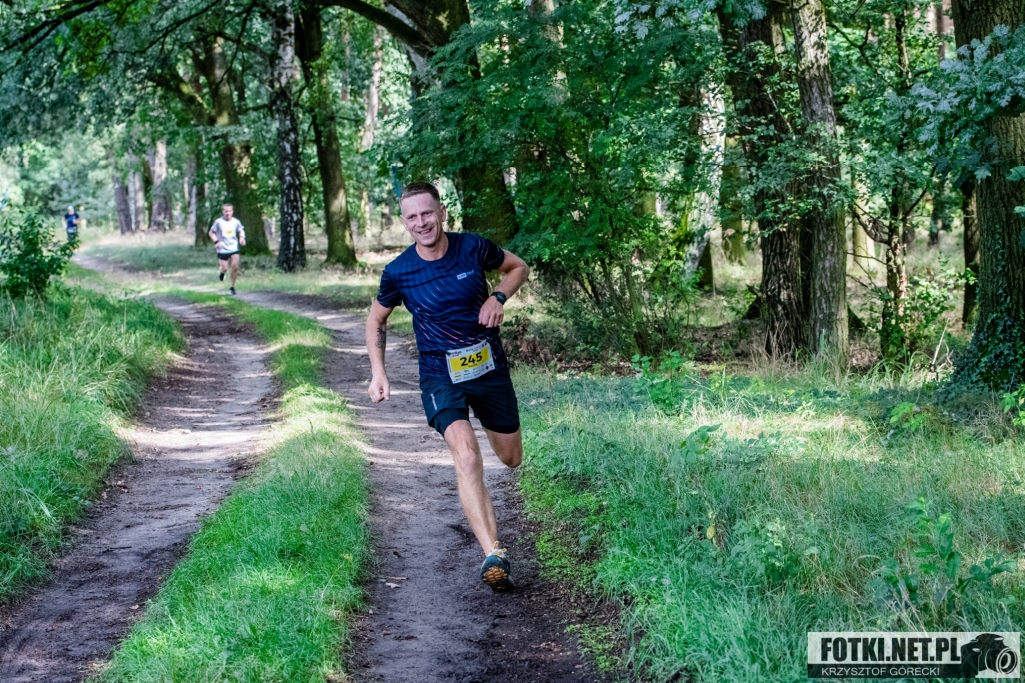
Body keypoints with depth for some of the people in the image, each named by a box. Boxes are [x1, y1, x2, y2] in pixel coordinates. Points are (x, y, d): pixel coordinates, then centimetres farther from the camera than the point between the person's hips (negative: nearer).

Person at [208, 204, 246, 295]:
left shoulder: (235, 222, 1)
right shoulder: (218, 222, -7)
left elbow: (241, 230, 18)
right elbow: (211, 233, 1)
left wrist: (242, 237, -3)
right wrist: (216, 241, -14)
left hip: (234, 249, 2)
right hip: (222, 250, -2)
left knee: (235, 267, -8)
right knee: (225, 268, -3)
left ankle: (232, 286, 7)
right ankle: (222, 273, 36)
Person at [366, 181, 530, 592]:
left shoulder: (473, 247, -9)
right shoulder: (398, 272, -9)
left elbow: (518, 267, 10)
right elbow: (376, 320, 9)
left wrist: (498, 297, -9)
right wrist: (378, 371, -3)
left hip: (489, 366, 2)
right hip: (441, 376, -2)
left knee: (512, 459, 16)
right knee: (466, 455, -26)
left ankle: (490, 422, 55)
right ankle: (493, 555, -33)